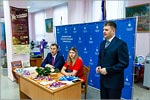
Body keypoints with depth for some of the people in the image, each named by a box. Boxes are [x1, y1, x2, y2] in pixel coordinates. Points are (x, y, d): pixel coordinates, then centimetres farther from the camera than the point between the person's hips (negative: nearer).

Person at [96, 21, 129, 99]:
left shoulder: (121, 44, -15)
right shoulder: (102, 43, 9)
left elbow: (124, 63, -19)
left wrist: (108, 70, -20)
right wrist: (99, 66, -1)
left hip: (114, 81, -7)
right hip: (103, 79, 7)